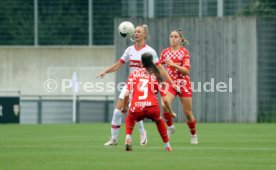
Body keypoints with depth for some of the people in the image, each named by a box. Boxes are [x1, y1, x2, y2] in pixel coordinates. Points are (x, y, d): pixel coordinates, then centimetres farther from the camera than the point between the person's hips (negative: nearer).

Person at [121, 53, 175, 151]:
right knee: (159, 121, 34)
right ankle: (167, 146, 34)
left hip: (136, 109, 0)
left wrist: (124, 107, 20)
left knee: (130, 119, 35)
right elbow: (165, 99, 9)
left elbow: (126, 94, 2)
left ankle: (128, 138, 12)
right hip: (152, 108, 0)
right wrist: (171, 112, 24)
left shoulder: (134, 74, 11)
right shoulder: (156, 76, 11)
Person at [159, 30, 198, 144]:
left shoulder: (184, 52, -3)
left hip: (183, 83, -1)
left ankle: (193, 135, 23)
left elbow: (187, 71, -13)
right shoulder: (165, 52, 5)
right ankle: (170, 127, -2)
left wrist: (173, 64, -23)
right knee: (164, 105, -25)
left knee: (188, 113, 3)